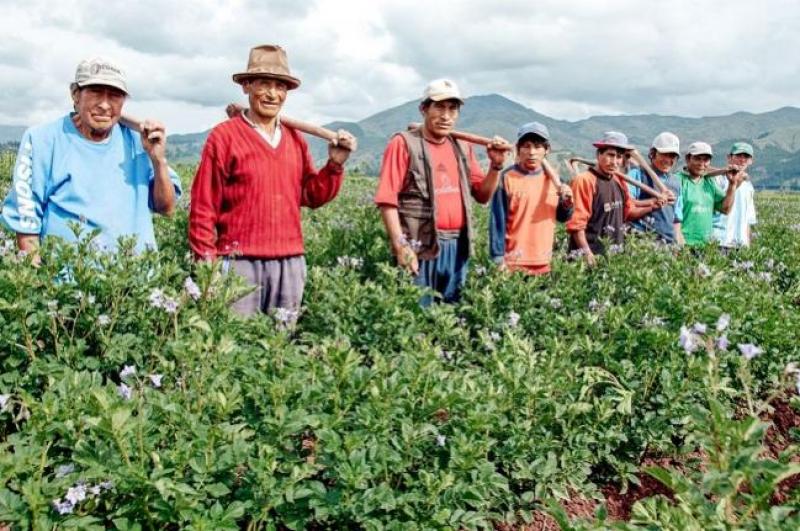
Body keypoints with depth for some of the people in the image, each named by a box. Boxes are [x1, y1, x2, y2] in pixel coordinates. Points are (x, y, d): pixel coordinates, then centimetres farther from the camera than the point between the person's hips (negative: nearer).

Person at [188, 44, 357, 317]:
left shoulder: (295, 139, 12)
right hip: (240, 261, -5)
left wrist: (335, 164, 1)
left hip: (291, 263, 5)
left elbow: (311, 196, 15)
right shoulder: (225, 136, -3)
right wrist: (207, 260, -7)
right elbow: (203, 206, -4)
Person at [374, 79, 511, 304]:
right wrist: (400, 246, -18)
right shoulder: (404, 143, -4)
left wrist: (496, 165, 2)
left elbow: (483, 195, 19)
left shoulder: (462, 147, 14)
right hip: (421, 247, -6)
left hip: (457, 247, 6)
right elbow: (387, 199, -10)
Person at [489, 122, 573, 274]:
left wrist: (567, 202, -6)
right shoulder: (507, 178, -7)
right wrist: (498, 258, -11)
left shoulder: (551, 178, 7)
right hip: (514, 262, -5)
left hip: (544, 262, 5)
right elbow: (497, 221, -8)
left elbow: (562, 217, 15)